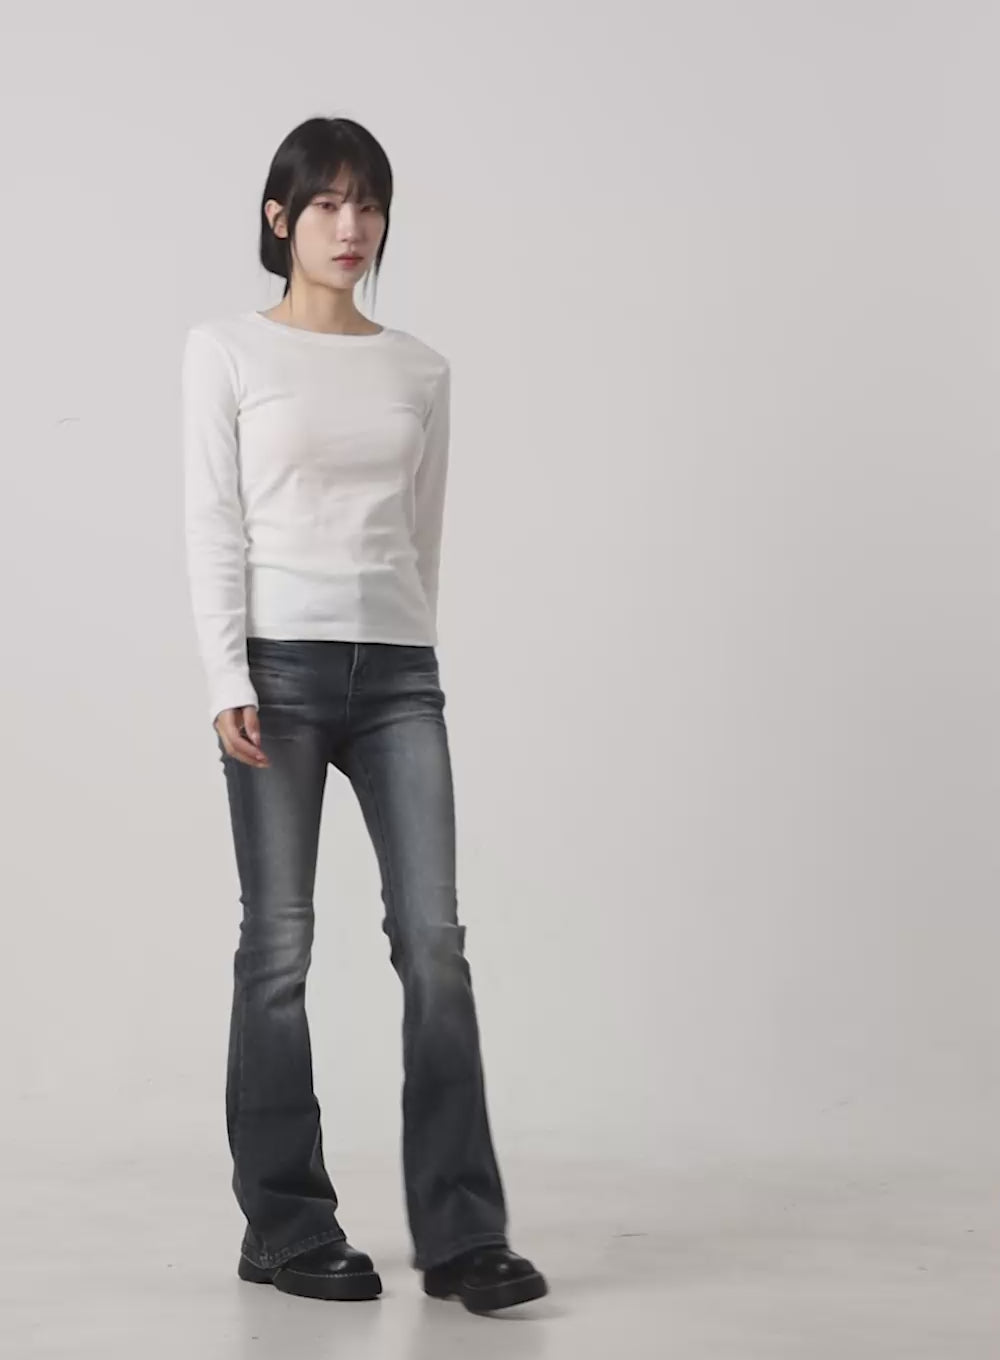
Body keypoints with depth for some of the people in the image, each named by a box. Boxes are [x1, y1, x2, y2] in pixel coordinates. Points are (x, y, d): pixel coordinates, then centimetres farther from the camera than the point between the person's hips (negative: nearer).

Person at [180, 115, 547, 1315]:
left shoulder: (419, 369, 12)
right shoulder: (226, 350, 2)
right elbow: (212, 525, -4)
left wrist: (409, 647, 15)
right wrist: (228, 679, -12)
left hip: (400, 673, 3)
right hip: (280, 665, -3)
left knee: (433, 936, -5)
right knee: (280, 945, 2)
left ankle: (460, 1232, 1)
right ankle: (287, 1229, 14)